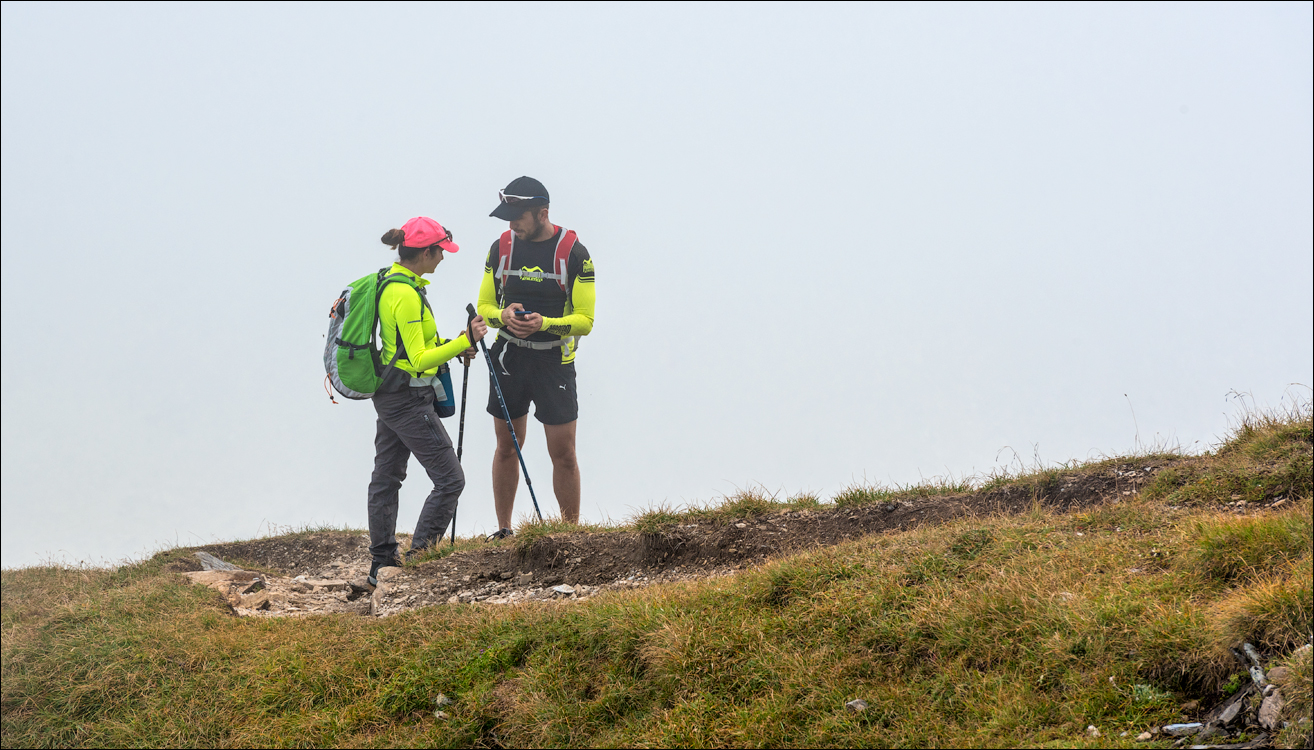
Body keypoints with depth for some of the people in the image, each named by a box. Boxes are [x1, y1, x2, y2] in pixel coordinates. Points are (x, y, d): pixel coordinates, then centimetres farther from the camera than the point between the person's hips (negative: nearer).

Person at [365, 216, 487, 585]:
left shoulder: (391, 281, 9)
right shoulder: (407, 295, -22)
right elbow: (419, 360, -25)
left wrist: (451, 346, 11)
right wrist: (464, 341, -25)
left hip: (388, 394, 11)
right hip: (409, 399, -11)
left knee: (386, 477, 15)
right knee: (450, 478, -4)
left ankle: (381, 566, 23)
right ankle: (418, 559, -2)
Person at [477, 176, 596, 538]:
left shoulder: (573, 252, -9)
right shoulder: (501, 247, 3)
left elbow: (585, 319, -9)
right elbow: (484, 307, 9)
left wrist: (545, 323, -25)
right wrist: (504, 315, -14)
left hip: (554, 361, -3)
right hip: (508, 358, 3)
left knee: (563, 455, -1)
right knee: (506, 449, 11)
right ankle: (503, 532, 22)